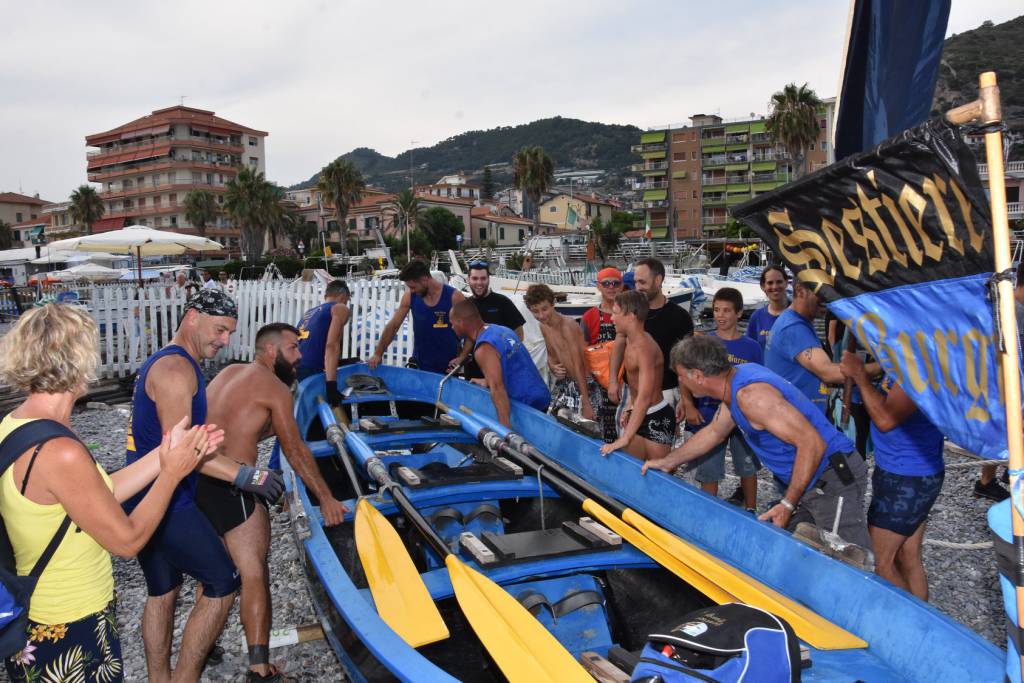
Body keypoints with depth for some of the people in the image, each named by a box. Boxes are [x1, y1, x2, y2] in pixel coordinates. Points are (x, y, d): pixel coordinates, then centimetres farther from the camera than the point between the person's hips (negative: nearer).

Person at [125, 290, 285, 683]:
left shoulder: (162, 363, 16)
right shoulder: (177, 369, -17)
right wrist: (246, 476, -28)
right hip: (166, 503, -10)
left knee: (162, 590, 19)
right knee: (222, 583, -1)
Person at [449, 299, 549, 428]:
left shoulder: (484, 349, -18)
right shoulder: (502, 329, 8)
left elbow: (497, 388, -29)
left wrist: (506, 426, -34)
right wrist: (488, 381, 24)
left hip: (528, 404, -9)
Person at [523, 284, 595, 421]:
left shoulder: (568, 326, -21)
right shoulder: (543, 327, 5)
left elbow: (578, 366, -22)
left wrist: (586, 403, -22)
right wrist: (553, 367, -5)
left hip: (583, 384, -8)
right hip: (562, 383, 8)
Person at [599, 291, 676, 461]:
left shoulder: (644, 347, -26)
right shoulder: (630, 340, 4)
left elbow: (645, 398, -35)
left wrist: (624, 439, -38)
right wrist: (630, 408, 19)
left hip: (657, 419, -9)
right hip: (639, 414, 9)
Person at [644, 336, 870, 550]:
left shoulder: (750, 394, -26)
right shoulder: (735, 379, 5)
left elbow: (812, 444, -28)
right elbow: (714, 432, 22)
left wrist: (788, 504, -23)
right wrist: (668, 462, 23)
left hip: (834, 478, -10)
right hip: (803, 480, 10)